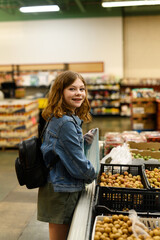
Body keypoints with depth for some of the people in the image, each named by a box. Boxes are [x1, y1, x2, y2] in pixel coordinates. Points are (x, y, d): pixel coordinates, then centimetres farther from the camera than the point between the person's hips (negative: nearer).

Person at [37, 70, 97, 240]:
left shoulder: (57, 118, 5)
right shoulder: (66, 123, -25)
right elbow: (77, 162, -21)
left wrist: (83, 141, 3)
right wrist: (91, 175, -2)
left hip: (54, 186, 9)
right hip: (62, 191, -9)